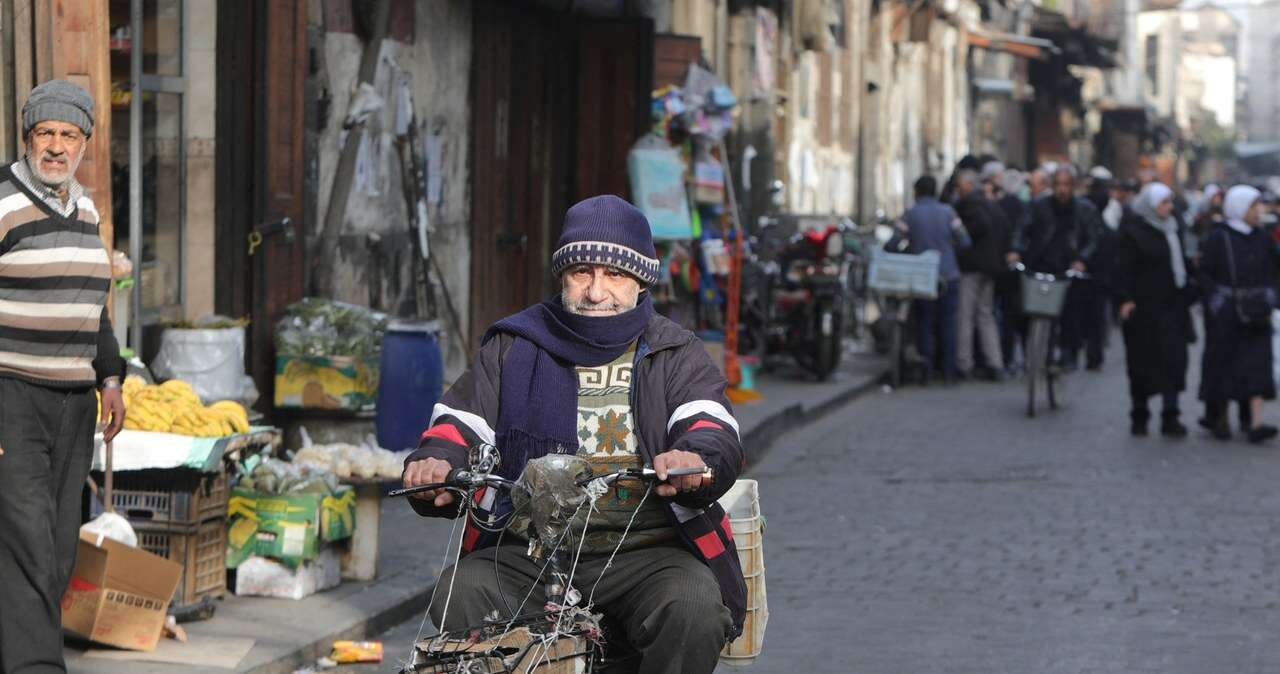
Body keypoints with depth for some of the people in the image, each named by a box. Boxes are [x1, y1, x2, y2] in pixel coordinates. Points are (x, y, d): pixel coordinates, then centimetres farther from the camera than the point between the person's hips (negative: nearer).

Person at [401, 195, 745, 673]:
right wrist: (437, 462, -14)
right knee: (460, 596, -30)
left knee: (694, 611, -32)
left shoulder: (676, 355, 13)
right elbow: (461, 421, 11)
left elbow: (715, 432, -3)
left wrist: (695, 460, -29)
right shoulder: (512, 349, 18)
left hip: (644, 550, -1)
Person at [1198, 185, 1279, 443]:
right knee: (1224, 363, 4)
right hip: (1225, 314, -3)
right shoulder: (1218, 238, -6)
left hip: (1255, 313, 3)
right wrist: (1217, 303, -13)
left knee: (1257, 363, -7)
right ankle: (1220, 418, 19)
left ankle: (1256, 423, -14)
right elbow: (1205, 274, -6)